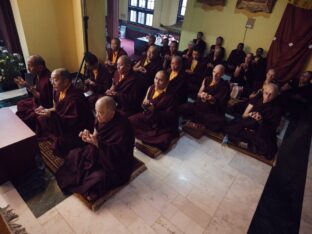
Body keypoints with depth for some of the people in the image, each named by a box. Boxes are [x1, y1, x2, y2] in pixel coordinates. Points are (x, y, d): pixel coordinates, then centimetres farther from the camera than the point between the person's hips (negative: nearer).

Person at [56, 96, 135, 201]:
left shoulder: (123, 127, -30)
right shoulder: (101, 118, -8)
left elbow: (117, 154, -31)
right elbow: (97, 135, 8)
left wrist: (97, 143, -36)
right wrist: (88, 136, -14)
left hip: (116, 164, -8)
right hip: (98, 152, 8)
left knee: (98, 177, -29)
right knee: (73, 155, 4)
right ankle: (75, 182, 20)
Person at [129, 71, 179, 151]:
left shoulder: (171, 95, -16)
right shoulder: (151, 88, 1)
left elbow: (170, 116, -17)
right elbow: (144, 106, 10)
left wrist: (154, 110, -26)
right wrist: (144, 104, -15)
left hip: (163, 126, -5)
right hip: (148, 118, 5)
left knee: (163, 140, -29)